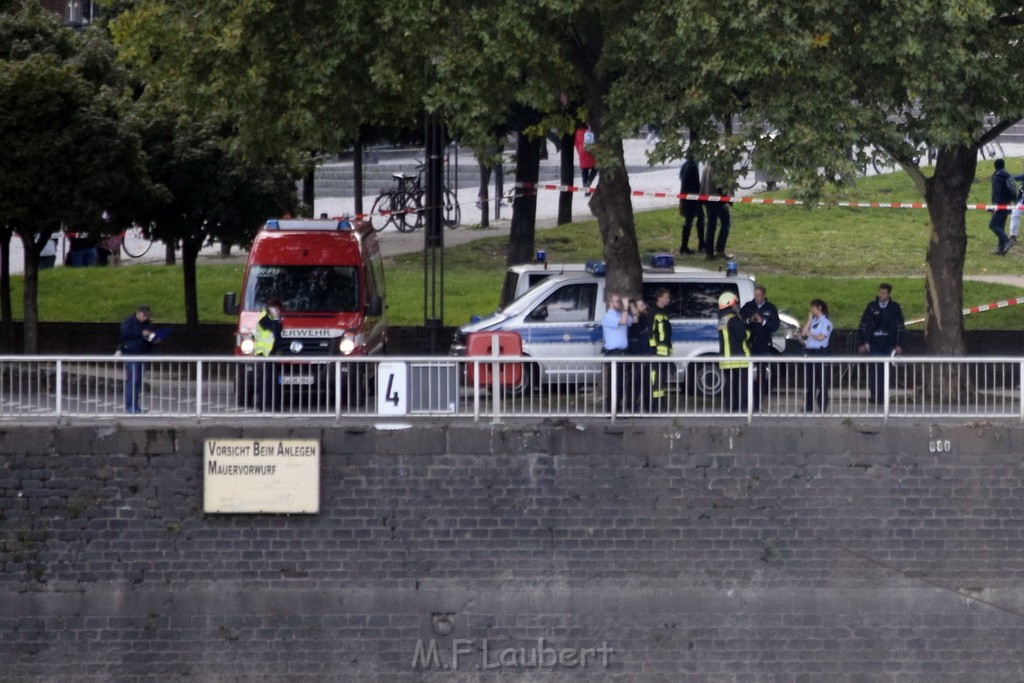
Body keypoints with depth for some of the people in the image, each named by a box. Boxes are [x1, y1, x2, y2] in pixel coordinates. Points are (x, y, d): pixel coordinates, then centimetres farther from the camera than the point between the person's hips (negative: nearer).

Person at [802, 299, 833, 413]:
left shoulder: (826, 322, -5)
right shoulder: (813, 321, 16)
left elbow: (821, 337, -13)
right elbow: (803, 333, 7)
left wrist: (809, 334, 0)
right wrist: (809, 319, 4)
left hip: (820, 352, -7)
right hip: (810, 352, 7)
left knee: (821, 380, -6)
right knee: (810, 379, 8)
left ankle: (823, 406, -3)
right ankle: (808, 406, 12)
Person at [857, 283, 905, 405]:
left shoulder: (895, 308, 6)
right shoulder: (871, 307, 6)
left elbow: (900, 327, 7)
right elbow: (863, 325, 8)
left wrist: (899, 345, 0)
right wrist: (863, 343, 1)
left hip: (888, 343, 0)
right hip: (874, 343, 0)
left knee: (885, 370, 1)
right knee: (874, 369, -9)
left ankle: (881, 396, 7)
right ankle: (874, 394, -7)